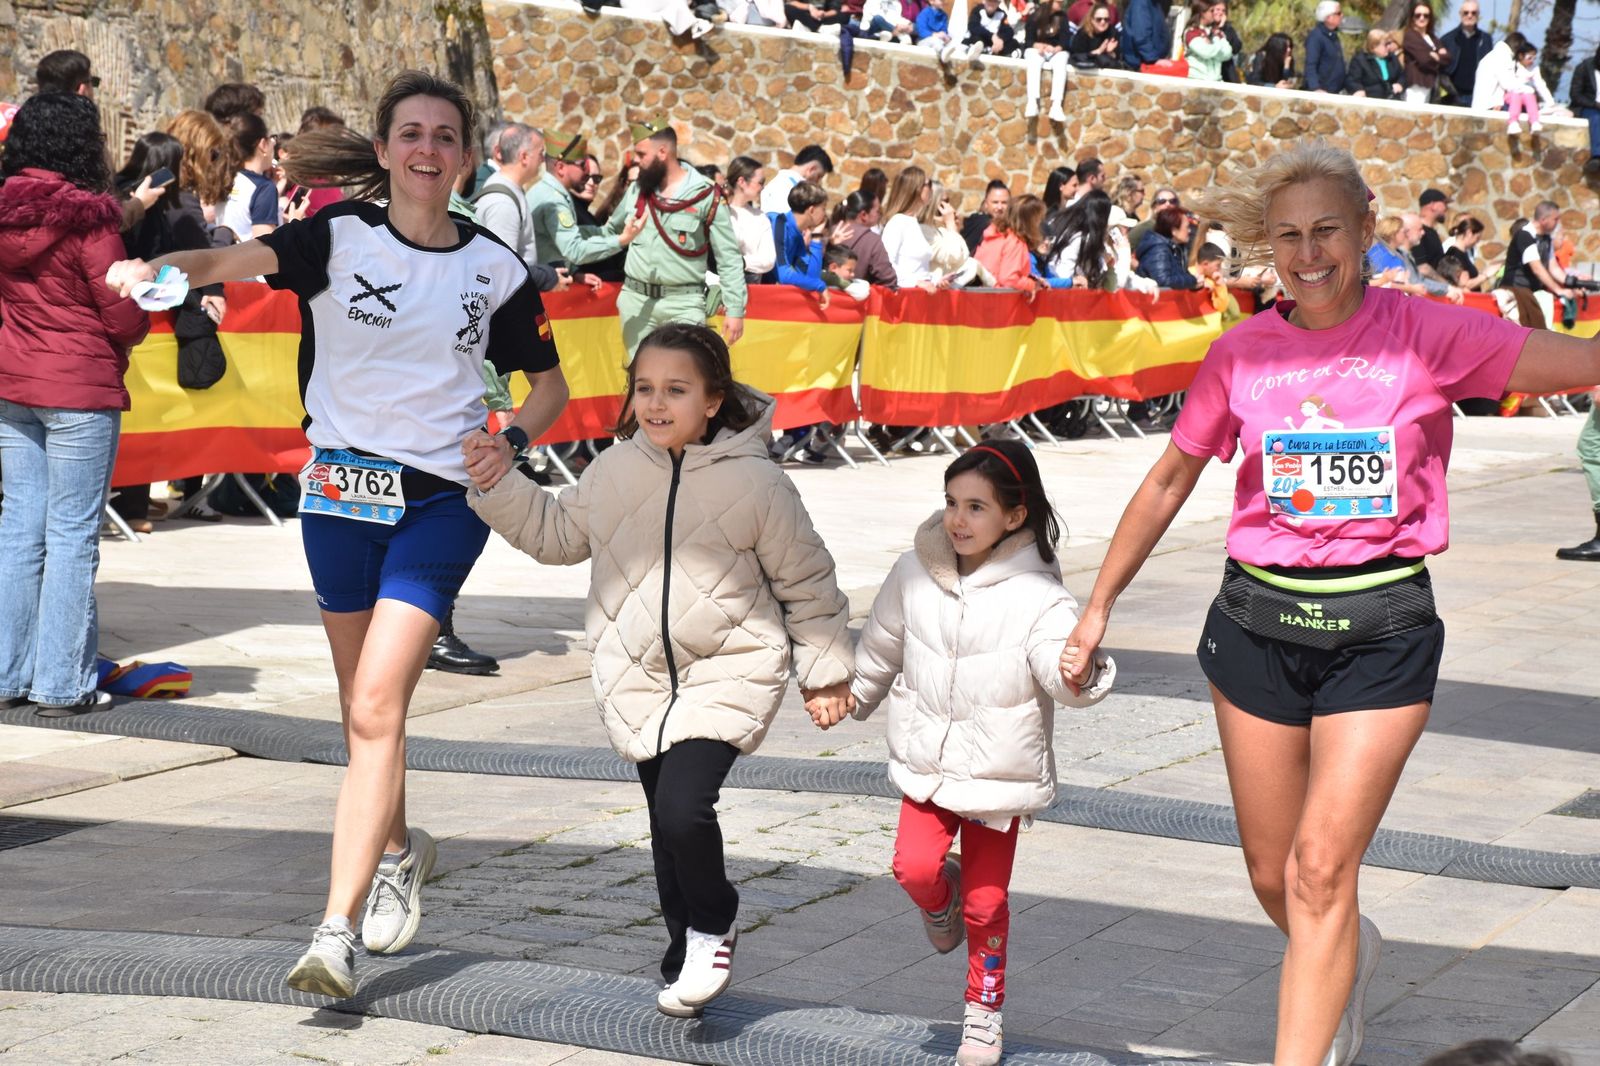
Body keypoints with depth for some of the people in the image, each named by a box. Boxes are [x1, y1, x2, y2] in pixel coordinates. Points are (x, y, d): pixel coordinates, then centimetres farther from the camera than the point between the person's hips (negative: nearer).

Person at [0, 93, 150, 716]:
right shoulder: (87, 219, -15)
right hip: (80, 390, -6)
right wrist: (140, 325, 8)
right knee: (73, 534, 0)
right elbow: (125, 318, -14)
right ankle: (62, 684, 3)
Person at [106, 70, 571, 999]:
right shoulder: (340, 236, -3)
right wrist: (157, 267, -44)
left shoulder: (497, 268, 2)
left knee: (377, 707, -14)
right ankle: (398, 851, 44)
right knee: (364, 708, 15)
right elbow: (237, 259, -23)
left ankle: (338, 933, -15)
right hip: (343, 488, 2)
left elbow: (551, 383, 14)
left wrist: (512, 443, -7)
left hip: (443, 500, -1)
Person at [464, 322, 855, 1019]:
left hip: (728, 675, -5)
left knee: (684, 808, -21)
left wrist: (825, 671, 6)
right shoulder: (614, 472, 1)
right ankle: (687, 961, 29)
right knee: (667, 829, 12)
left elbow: (806, 579, 1)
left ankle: (712, 924, 6)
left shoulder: (754, 481, -10)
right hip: (638, 679, 5)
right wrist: (497, 486, 4)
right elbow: (557, 535, 17)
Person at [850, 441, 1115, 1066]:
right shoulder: (915, 574, -3)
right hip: (926, 763, 3)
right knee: (915, 866, -17)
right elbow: (882, 646, 16)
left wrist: (1081, 674, -51)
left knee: (986, 903, 5)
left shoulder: (1037, 595, -15)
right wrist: (852, 696, 31)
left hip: (1001, 774, -3)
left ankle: (983, 1010, 26)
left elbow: (1059, 665, -27)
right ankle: (939, 900, 21)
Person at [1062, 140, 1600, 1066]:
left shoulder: (1426, 334, -6)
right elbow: (1170, 482, 13)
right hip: (1260, 623, 3)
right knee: (1272, 874, 13)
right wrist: (1099, 606, 16)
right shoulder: (1242, 353, 2)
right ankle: (1350, 959, 46)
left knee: (1322, 870, -10)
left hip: (1382, 627, -3)